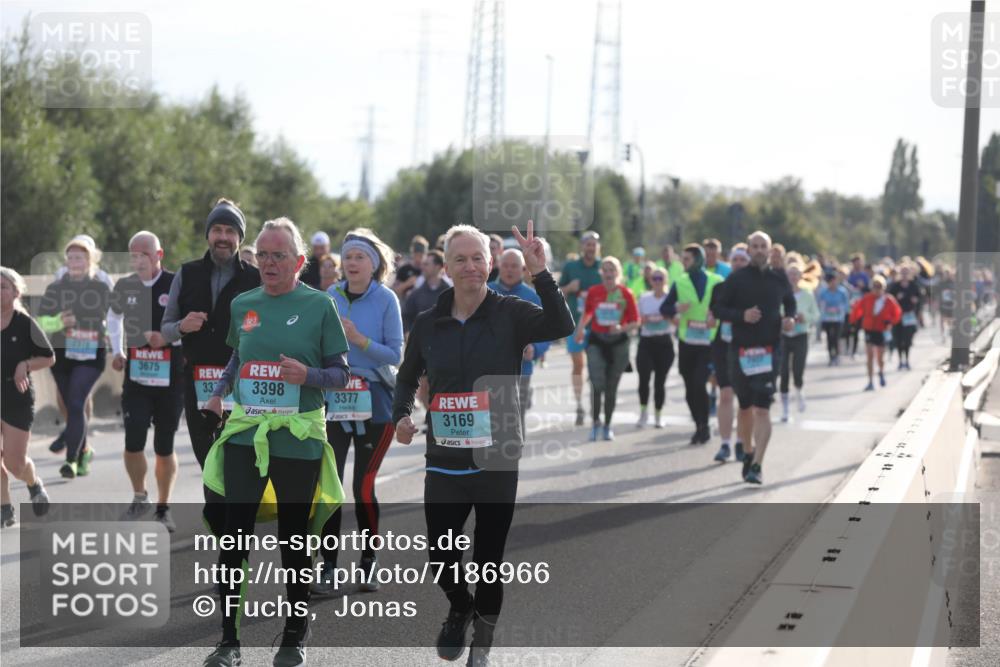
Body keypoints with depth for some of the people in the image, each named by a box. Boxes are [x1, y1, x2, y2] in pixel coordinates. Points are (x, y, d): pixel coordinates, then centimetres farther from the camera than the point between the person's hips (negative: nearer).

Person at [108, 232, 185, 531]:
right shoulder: (125, 287, 4)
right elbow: (114, 315, 25)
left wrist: (168, 337, -22)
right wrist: (116, 351, 14)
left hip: (170, 378, -2)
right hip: (136, 376, 2)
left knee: (165, 448, 6)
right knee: (133, 443, -9)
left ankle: (163, 509, 22)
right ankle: (139, 498, 16)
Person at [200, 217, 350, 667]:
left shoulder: (319, 305, -3)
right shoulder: (242, 305, 8)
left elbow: (341, 375, -1)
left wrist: (307, 375, -20)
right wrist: (219, 392, 8)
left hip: (298, 439, -3)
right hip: (244, 435, 3)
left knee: (295, 540, 7)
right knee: (234, 536, -2)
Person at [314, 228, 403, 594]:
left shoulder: (386, 299, -5)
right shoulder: (330, 297, 5)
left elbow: (395, 355, -8)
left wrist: (359, 340, -19)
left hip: (374, 402, -3)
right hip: (334, 399, 3)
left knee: (364, 485, 0)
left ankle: (368, 564, 16)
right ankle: (328, 567, 3)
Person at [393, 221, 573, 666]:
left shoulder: (510, 314, -5)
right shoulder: (428, 324, 4)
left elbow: (561, 327, -24)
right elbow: (407, 378, 18)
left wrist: (539, 272, -33)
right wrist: (401, 416, 0)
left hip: (497, 462, -2)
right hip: (444, 463, 2)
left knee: (489, 558, 6)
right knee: (441, 560, 4)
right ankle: (459, 608, 37)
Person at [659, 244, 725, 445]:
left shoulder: (716, 282, 2)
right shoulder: (680, 283, 6)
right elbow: (664, 309, 5)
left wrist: (717, 316, -13)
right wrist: (676, 309, -16)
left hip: (708, 343, -3)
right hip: (686, 343, 3)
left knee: (699, 383, -16)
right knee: (690, 389, 6)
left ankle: (704, 427, -2)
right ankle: (700, 427, 20)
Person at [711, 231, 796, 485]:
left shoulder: (779, 278, 6)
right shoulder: (737, 279, 1)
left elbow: (790, 302, 21)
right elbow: (718, 308, 1)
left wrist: (791, 318, 0)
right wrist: (742, 315, -15)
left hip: (770, 350, -1)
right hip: (740, 350, 1)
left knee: (762, 408, -12)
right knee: (745, 407, 12)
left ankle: (757, 465, -14)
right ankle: (749, 452, 35)